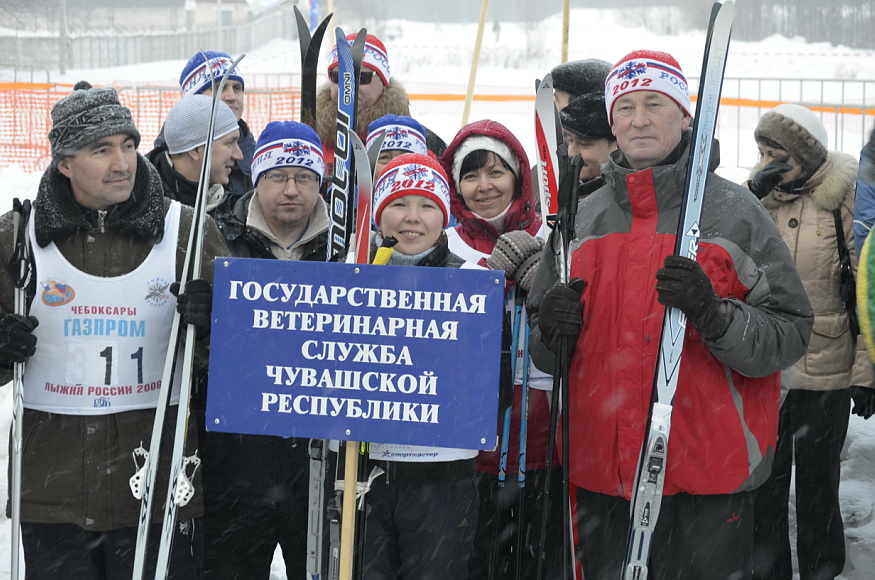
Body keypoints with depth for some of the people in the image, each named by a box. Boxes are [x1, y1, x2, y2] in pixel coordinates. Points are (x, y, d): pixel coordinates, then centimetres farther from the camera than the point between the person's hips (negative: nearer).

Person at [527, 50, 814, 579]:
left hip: (709, 477, -3)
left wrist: (714, 315, -24)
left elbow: (790, 333, -8)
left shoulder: (735, 212, -1)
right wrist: (552, 330, -6)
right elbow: (544, 353, 16)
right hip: (601, 476, 3)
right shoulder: (583, 219, 10)